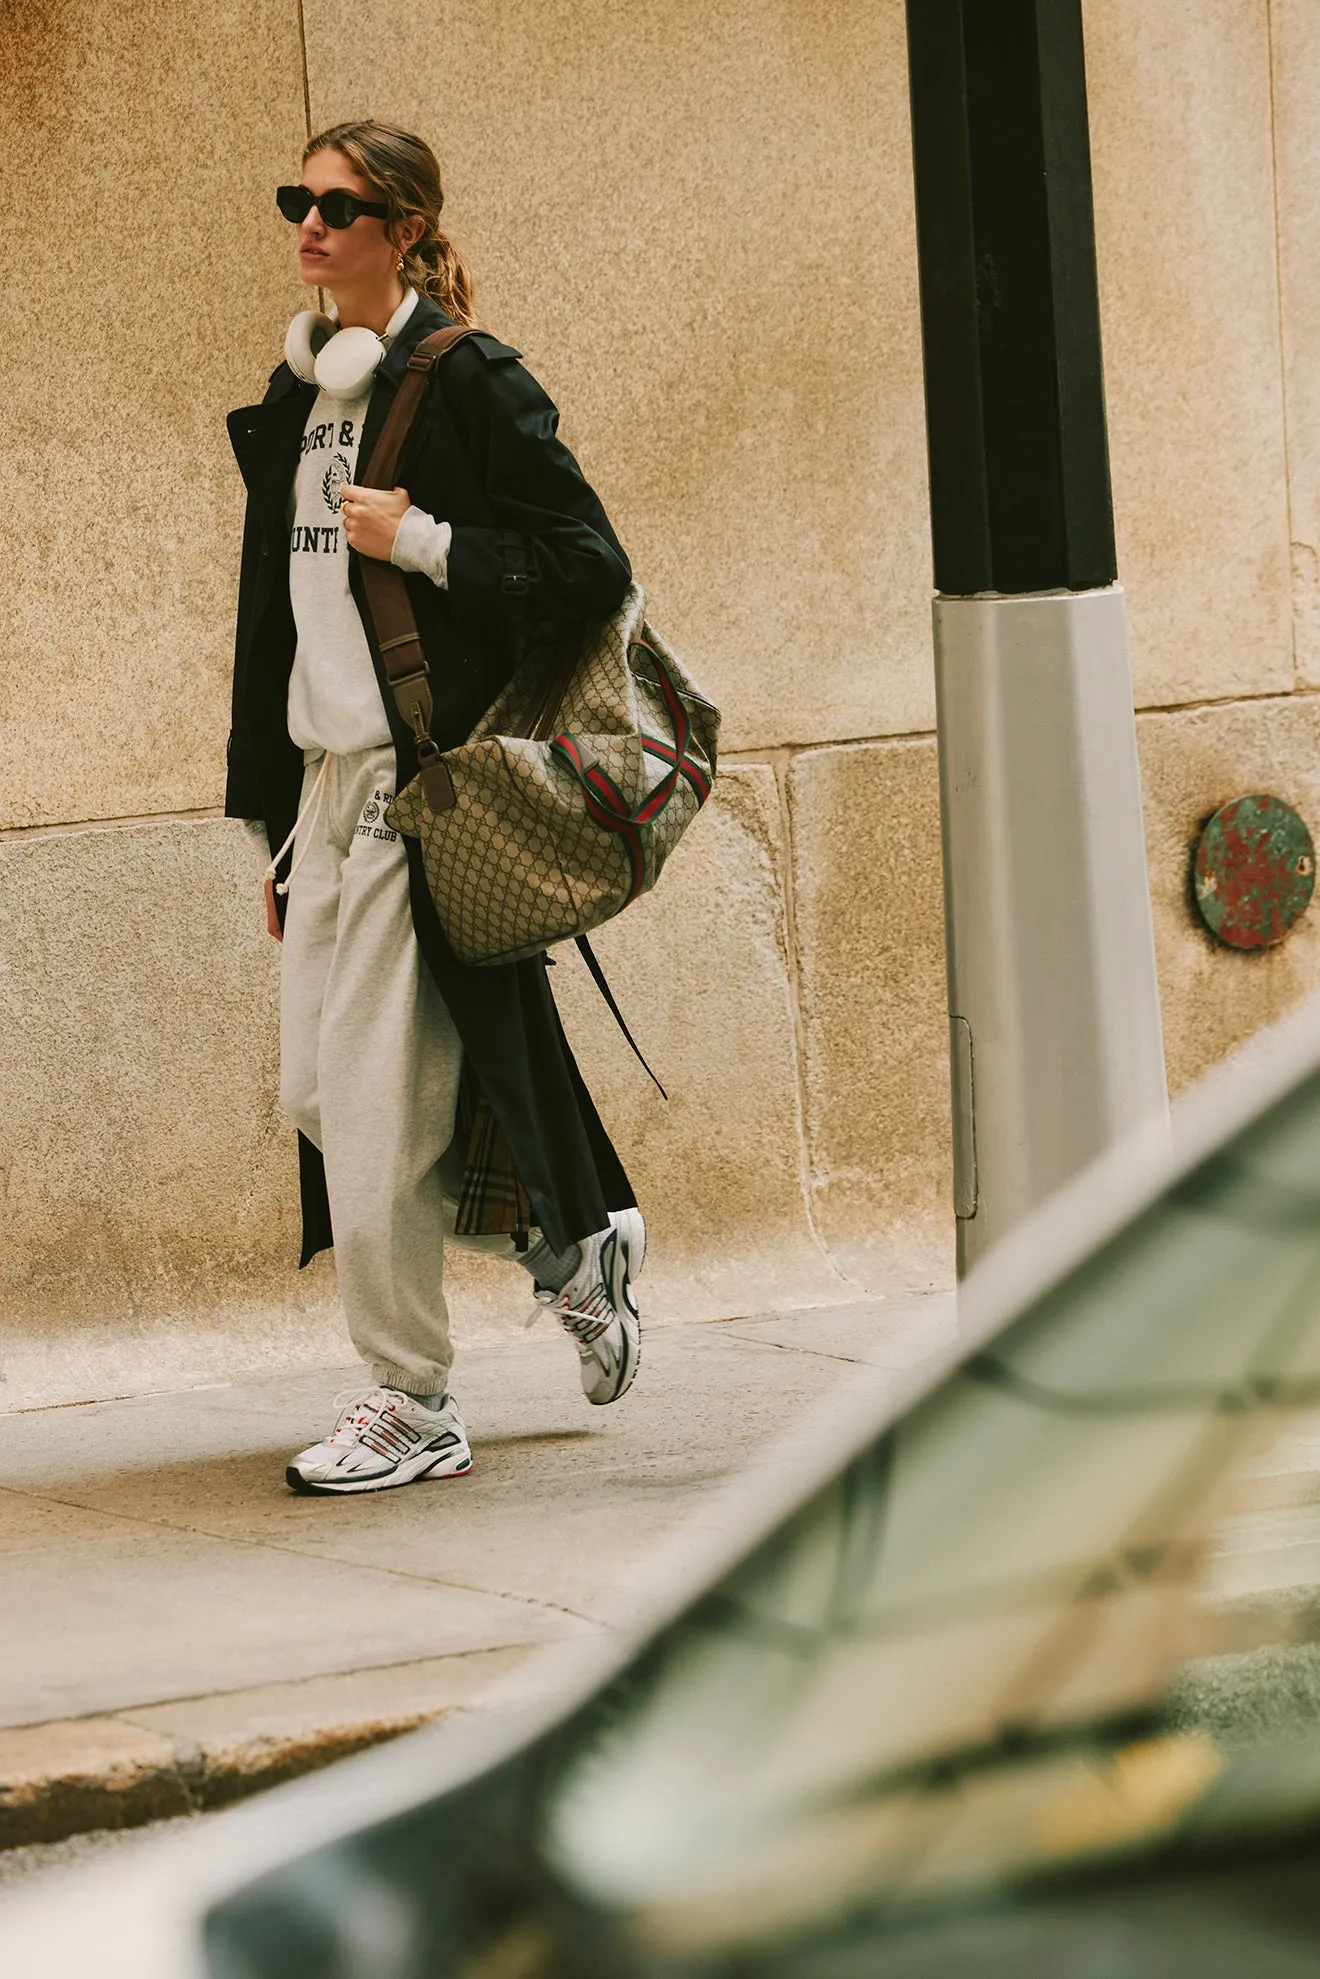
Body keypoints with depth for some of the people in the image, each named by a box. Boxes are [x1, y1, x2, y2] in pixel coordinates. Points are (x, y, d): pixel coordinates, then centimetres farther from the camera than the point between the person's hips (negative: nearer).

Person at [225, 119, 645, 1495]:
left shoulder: (467, 384, -8)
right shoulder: (295, 402, 14)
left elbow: (591, 568, -10)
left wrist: (419, 541, -17)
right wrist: (277, 821, 18)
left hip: (426, 780, -8)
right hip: (329, 777, 8)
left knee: (380, 1103, -7)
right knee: (316, 1094, 8)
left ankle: (412, 1407, 4)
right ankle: (573, 1243, 27)